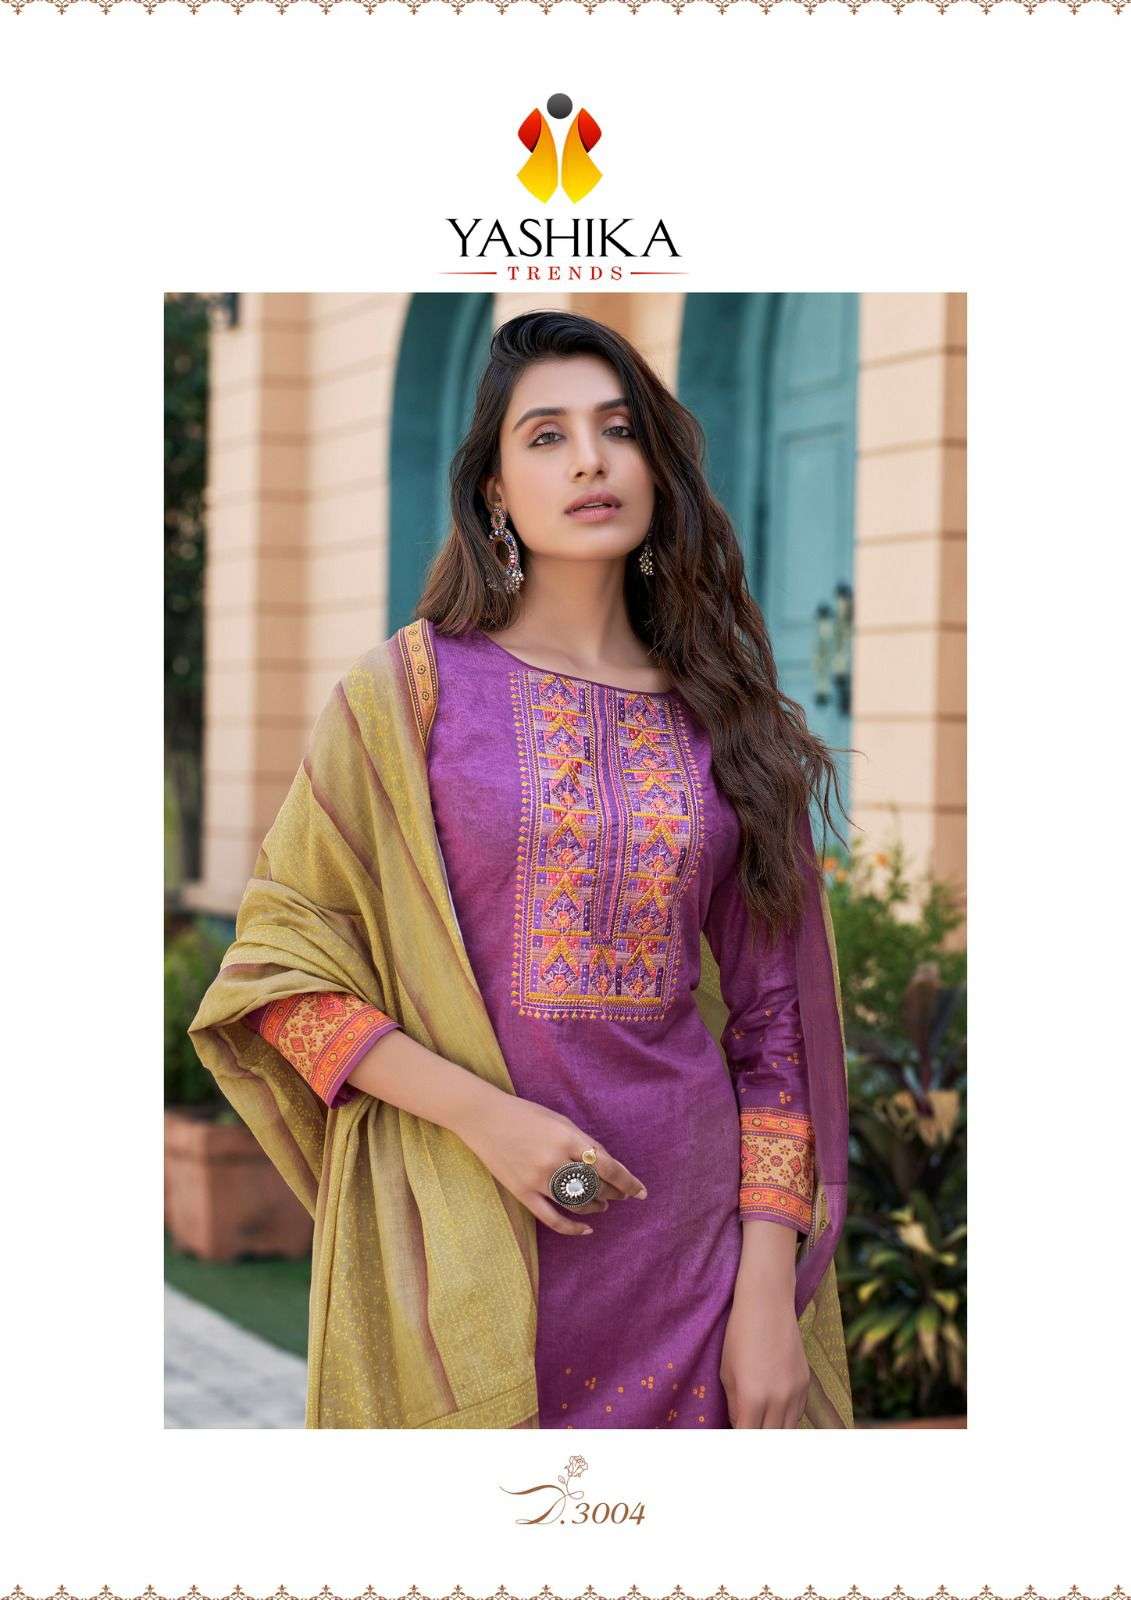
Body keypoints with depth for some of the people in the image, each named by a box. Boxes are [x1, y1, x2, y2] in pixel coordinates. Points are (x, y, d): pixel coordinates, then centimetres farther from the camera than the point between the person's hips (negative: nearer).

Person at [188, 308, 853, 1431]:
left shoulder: (722, 718, 5)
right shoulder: (412, 687, -2)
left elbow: (772, 1018, 5)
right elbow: (282, 963, -3)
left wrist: (769, 1293, -3)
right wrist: (483, 1117, -16)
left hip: (684, 1229, 2)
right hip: (459, 1233, -2)